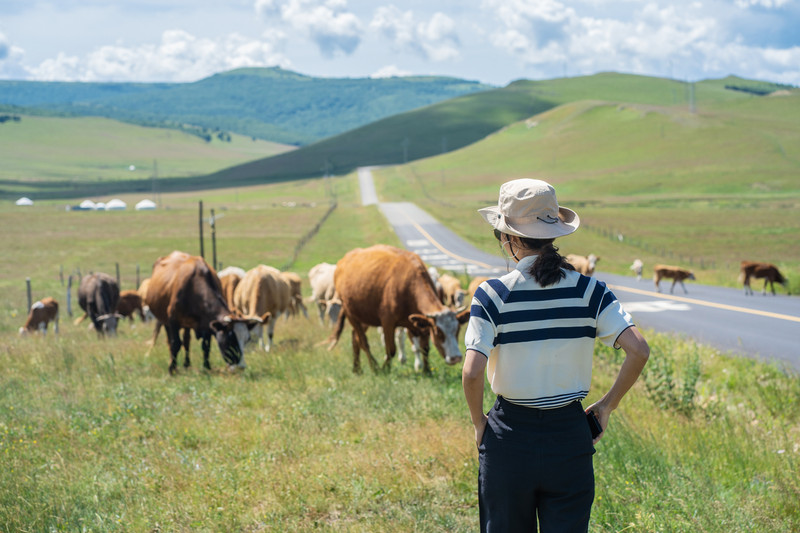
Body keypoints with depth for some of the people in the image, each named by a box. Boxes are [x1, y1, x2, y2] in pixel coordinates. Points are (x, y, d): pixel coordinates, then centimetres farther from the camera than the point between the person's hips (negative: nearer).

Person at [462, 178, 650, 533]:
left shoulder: (492, 295, -9)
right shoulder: (588, 291, -3)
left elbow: (472, 372, -18)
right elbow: (639, 350, -11)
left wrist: (478, 422, -1)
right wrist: (608, 404, 2)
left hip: (509, 438, -1)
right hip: (570, 436, 1)